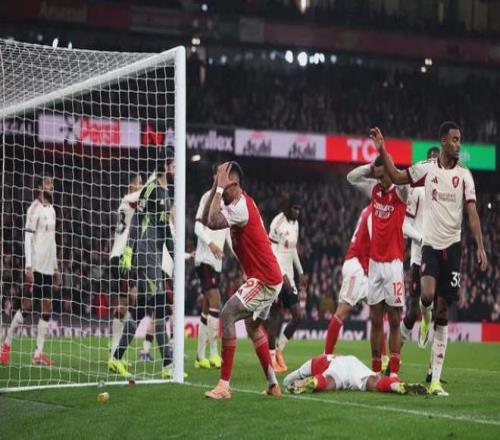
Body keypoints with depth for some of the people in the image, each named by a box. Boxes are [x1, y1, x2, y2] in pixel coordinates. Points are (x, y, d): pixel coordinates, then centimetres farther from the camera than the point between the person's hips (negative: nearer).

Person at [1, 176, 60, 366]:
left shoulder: (51, 209, 17)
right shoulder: (35, 208, -8)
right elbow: (28, 237, -14)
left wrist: (56, 268, 20)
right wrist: (28, 266, -20)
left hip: (48, 268, 8)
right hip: (36, 266, -8)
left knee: (46, 308, 2)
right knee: (26, 305, -5)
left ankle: (38, 353, 1)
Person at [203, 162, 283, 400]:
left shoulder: (241, 206, -19)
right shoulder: (239, 204, 11)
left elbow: (213, 222, -32)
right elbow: (205, 219, 11)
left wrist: (219, 189, -23)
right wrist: (215, 188, 3)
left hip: (265, 279, -11)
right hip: (268, 276, 11)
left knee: (227, 315, -17)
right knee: (253, 324, 23)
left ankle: (224, 385, -19)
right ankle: (273, 384, 29)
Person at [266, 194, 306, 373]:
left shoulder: (295, 223, 14)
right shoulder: (277, 223, -12)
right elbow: (272, 252, -15)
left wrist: (301, 273, 21)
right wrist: (283, 275, -19)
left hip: (289, 277, 8)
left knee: (297, 316, 3)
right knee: (274, 315, -3)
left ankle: (279, 349, 17)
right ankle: (272, 357, 3)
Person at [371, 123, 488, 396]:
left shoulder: (464, 175, 1)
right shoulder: (426, 169, 2)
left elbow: (472, 213, -3)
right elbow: (397, 177, 16)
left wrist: (480, 247, -12)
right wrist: (382, 150, 7)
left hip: (452, 245, 1)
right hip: (430, 243, -1)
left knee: (442, 311, 2)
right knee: (427, 294, -27)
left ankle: (435, 379, 4)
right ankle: (424, 317, 14)